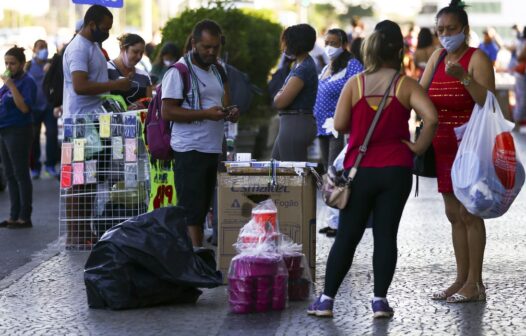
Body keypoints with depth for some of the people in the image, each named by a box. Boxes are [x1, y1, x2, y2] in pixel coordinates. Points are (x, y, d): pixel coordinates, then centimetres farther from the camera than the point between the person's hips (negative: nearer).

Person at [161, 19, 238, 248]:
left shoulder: (218, 71, 17)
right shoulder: (179, 72, -7)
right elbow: (167, 111, -13)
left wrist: (230, 113, 2)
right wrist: (205, 114, -21)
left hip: (214, 149, 8)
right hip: (189, 150, -8)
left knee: (202, 209, 9)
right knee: (192, 209, -10)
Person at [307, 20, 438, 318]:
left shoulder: (355, 84, -3)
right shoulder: (406, 85, -5)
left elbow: (339, 125, -5)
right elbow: (431, 117, -18)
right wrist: (419, 146, -5)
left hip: (360, 170, 1)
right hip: (396, 170, -1)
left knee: (347, 236, 7)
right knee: (386, 235, 6)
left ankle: (327, 299, 8)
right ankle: (380, 299, 4)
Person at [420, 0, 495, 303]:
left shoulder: (477, 58, -9)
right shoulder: (438, 57, 12)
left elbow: (489, 102, -20)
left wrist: (464, 77, -29)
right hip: (444, 147, 7)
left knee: (469, 212, -7)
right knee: (454, 214, 9)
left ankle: (475, 283, -3)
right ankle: (462, 279, 15)